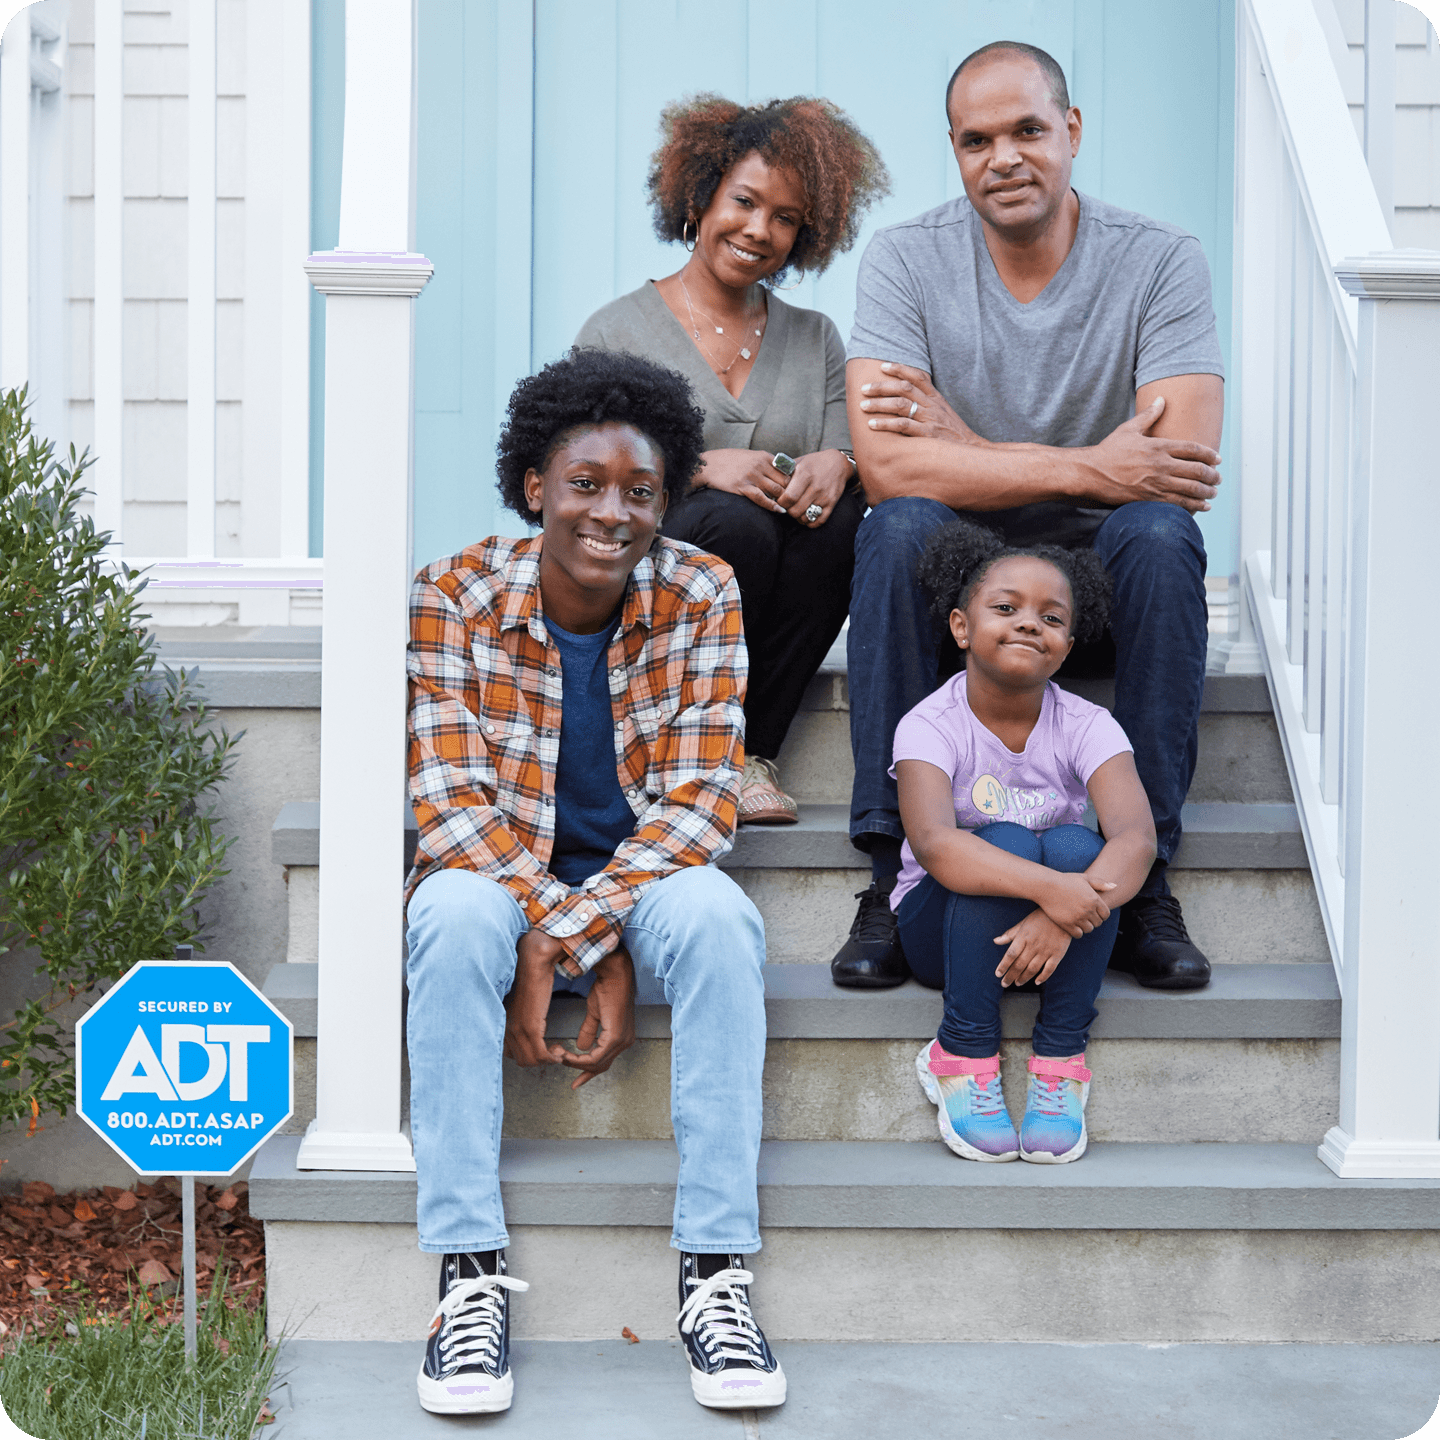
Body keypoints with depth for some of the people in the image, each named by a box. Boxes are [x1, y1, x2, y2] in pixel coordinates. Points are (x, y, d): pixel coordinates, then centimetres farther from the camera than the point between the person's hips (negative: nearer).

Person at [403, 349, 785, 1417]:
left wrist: (571, 935, -25)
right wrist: (567, 939, -26)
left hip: (649, 882, 0)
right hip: (507, 881, 0)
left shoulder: (702, 596, -8)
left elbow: (698, 804, -13)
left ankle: (716, 1275, -30)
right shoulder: (456, 597, -9)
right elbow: (454, 800, -13)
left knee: (712, 911, -33)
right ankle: (471, 1276, -31)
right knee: (452, 912, -34)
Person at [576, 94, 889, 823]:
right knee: (735, 520, -33)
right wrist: (699, 467, -23)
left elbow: (848, 453, 7)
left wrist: (837, 464, -19)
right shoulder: (618, 331, 5)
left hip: (772, 618, 3)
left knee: (836, 515, -27)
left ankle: (754, 750, -19)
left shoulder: (815, 338, 17)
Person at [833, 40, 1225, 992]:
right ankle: (896, 870, -26)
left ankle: (1142, 874, -24)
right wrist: (1088, 468, -25)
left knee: (1158, 533, -31)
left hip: (1104, 579, 0)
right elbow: (886, 467, -20)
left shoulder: (1161, 262, -6)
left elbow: (1182, 469, -19)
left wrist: (966, 448, -19)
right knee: (900, 526, -31)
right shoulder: (908, 262, -6)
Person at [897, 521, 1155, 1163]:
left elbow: (1136, 837, -26)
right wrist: (1047, 888, -48)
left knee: (1074, 847, -28)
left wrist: (1071, 910, -45)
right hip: (944, 928, -2)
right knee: (1006, 841, -30)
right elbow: (935, 843, -34)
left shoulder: (1085, 726, -10)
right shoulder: (929, 726, -16)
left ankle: (1060, 1061, -17)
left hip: (1057, 934, 2)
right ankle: (964, 1056, -19)